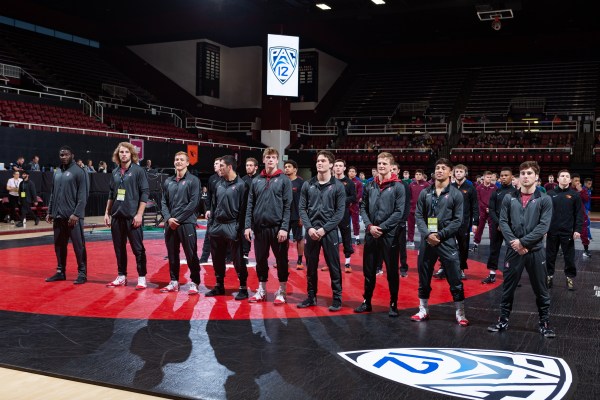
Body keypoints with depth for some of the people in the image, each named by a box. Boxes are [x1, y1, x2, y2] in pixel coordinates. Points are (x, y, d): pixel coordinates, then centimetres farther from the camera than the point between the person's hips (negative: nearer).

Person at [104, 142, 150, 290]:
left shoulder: (138, 170, -4)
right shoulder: (115, 172, 11)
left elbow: (145, 193, -8)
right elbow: (111, 194, 18)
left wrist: (139, 214, -14)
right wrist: (107, 213, 12)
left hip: (132, 216, -5)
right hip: (117, 216, 5)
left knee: (138, 248, -1)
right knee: (119, 248, 10)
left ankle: (142, 278, 5)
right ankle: (121, 277, 21)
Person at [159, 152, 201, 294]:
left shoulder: (193, 180, -1)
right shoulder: (168, 181, 13)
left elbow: (194, 203, -9)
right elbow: (164, 202, 11)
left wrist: (178, 219, -12)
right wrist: (168, 218, -6)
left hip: (187, 223, -5)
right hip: (170, 224, 5)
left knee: (191, 254, -3)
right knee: (172, 254, 10)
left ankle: (194, 283, 6)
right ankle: (174, 282, 21)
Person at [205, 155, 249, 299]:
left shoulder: (241, 185, -8)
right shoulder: (218, 184, 11)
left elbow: (243, 209, -11)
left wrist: (239, 227, -15)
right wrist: (212, 223, 12)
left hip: (232, 226, -7)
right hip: (217, 226, 7)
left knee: (238, 259, -2)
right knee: (217, 258, 13)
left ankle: (243, 288, 8)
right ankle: (219, 286, 26)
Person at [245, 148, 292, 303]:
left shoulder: (284, 180, -1)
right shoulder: (256, 181, 8)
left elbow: (287, 206, -6)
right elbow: (250, 205, 8)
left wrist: (284, 227, -13)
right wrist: (248, 225, 0)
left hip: (278, 227, -3)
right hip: (259, 227, 3)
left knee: (281, 260, 5)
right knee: (260, 259, 11)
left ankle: (282, 291, 17)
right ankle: (261, 290, 23)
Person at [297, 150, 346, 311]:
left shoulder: (338, 186, -1)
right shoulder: (307, 185, 6)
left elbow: (340, 212, -4)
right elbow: (302, 208, 5)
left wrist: (324, 229, -12)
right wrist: (309, 227, -9)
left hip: (329, 231, -3)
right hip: (311, 231, 3)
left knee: (334, 266, 3)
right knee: (311, 266, 10)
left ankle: (337, 298, 13)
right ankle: (311, 296, 23)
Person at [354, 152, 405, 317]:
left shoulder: (398, 186, -4)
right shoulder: (370, 186, 9)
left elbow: (399, 212, -9)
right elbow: (363, 208, 10)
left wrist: (382, 227, -14)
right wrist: (370, 226, -6)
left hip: (390, 235, -4)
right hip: (371, 234, 4)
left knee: (392, 271, 5)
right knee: (368, 270, 12)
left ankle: (393, 304, 17)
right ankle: (367, 302, 25)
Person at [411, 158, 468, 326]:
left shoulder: (456, 194, 0)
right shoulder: (425, 193, 7)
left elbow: (458, 220, -5)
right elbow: (419, 215, 3)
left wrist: (440, 235, -14)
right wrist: (427, 234, -13)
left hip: (447, 241, -3)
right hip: (427, 241, 3)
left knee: (455, 279, 1)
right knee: (424, 278, 11)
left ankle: (460, 314, 13)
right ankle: (423, 311, 25)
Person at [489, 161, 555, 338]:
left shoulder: (544, 199, -1)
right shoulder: (509, 198, 4)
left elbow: (543, 226, -9)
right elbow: (503, 222, 0)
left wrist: (523, 242, -16)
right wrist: (514, 243, -13)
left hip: (535, 251, -1)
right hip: (513, 250, 2)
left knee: (541, 289, 8)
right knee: (508, 287, 10)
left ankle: (544, 322, 21)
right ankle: (503, 320, 22)